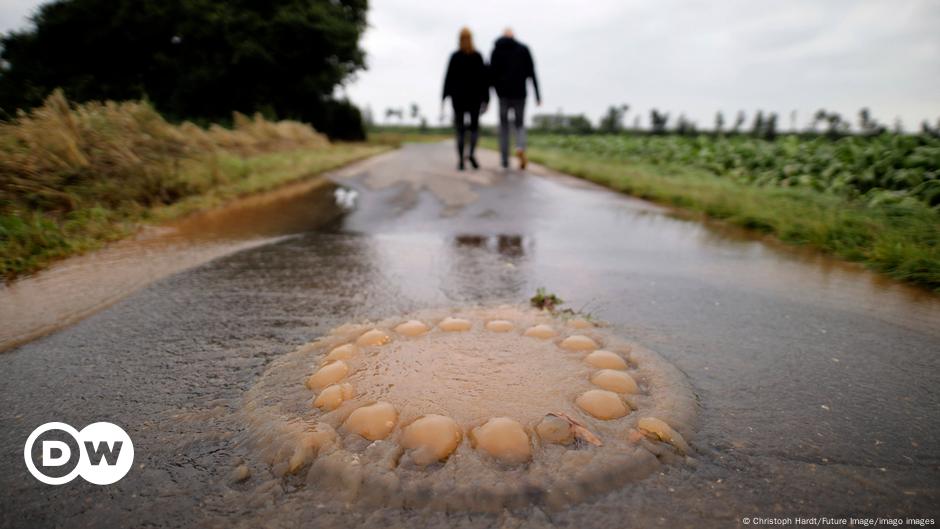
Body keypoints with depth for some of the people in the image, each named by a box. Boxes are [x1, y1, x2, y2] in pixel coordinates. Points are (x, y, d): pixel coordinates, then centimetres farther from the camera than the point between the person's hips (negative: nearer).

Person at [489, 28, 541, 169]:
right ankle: (520, 148, -18)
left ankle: (505, 159, 7)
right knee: (519, 124, 12)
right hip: (520, 93, 0)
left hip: (503, 94, 0)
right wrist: (537, 94, 1)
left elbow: (492, 74, -2)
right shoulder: (524, 49, 6)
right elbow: (531, 73, 1)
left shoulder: (496, 50, 6)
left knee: (504, 126, 11)